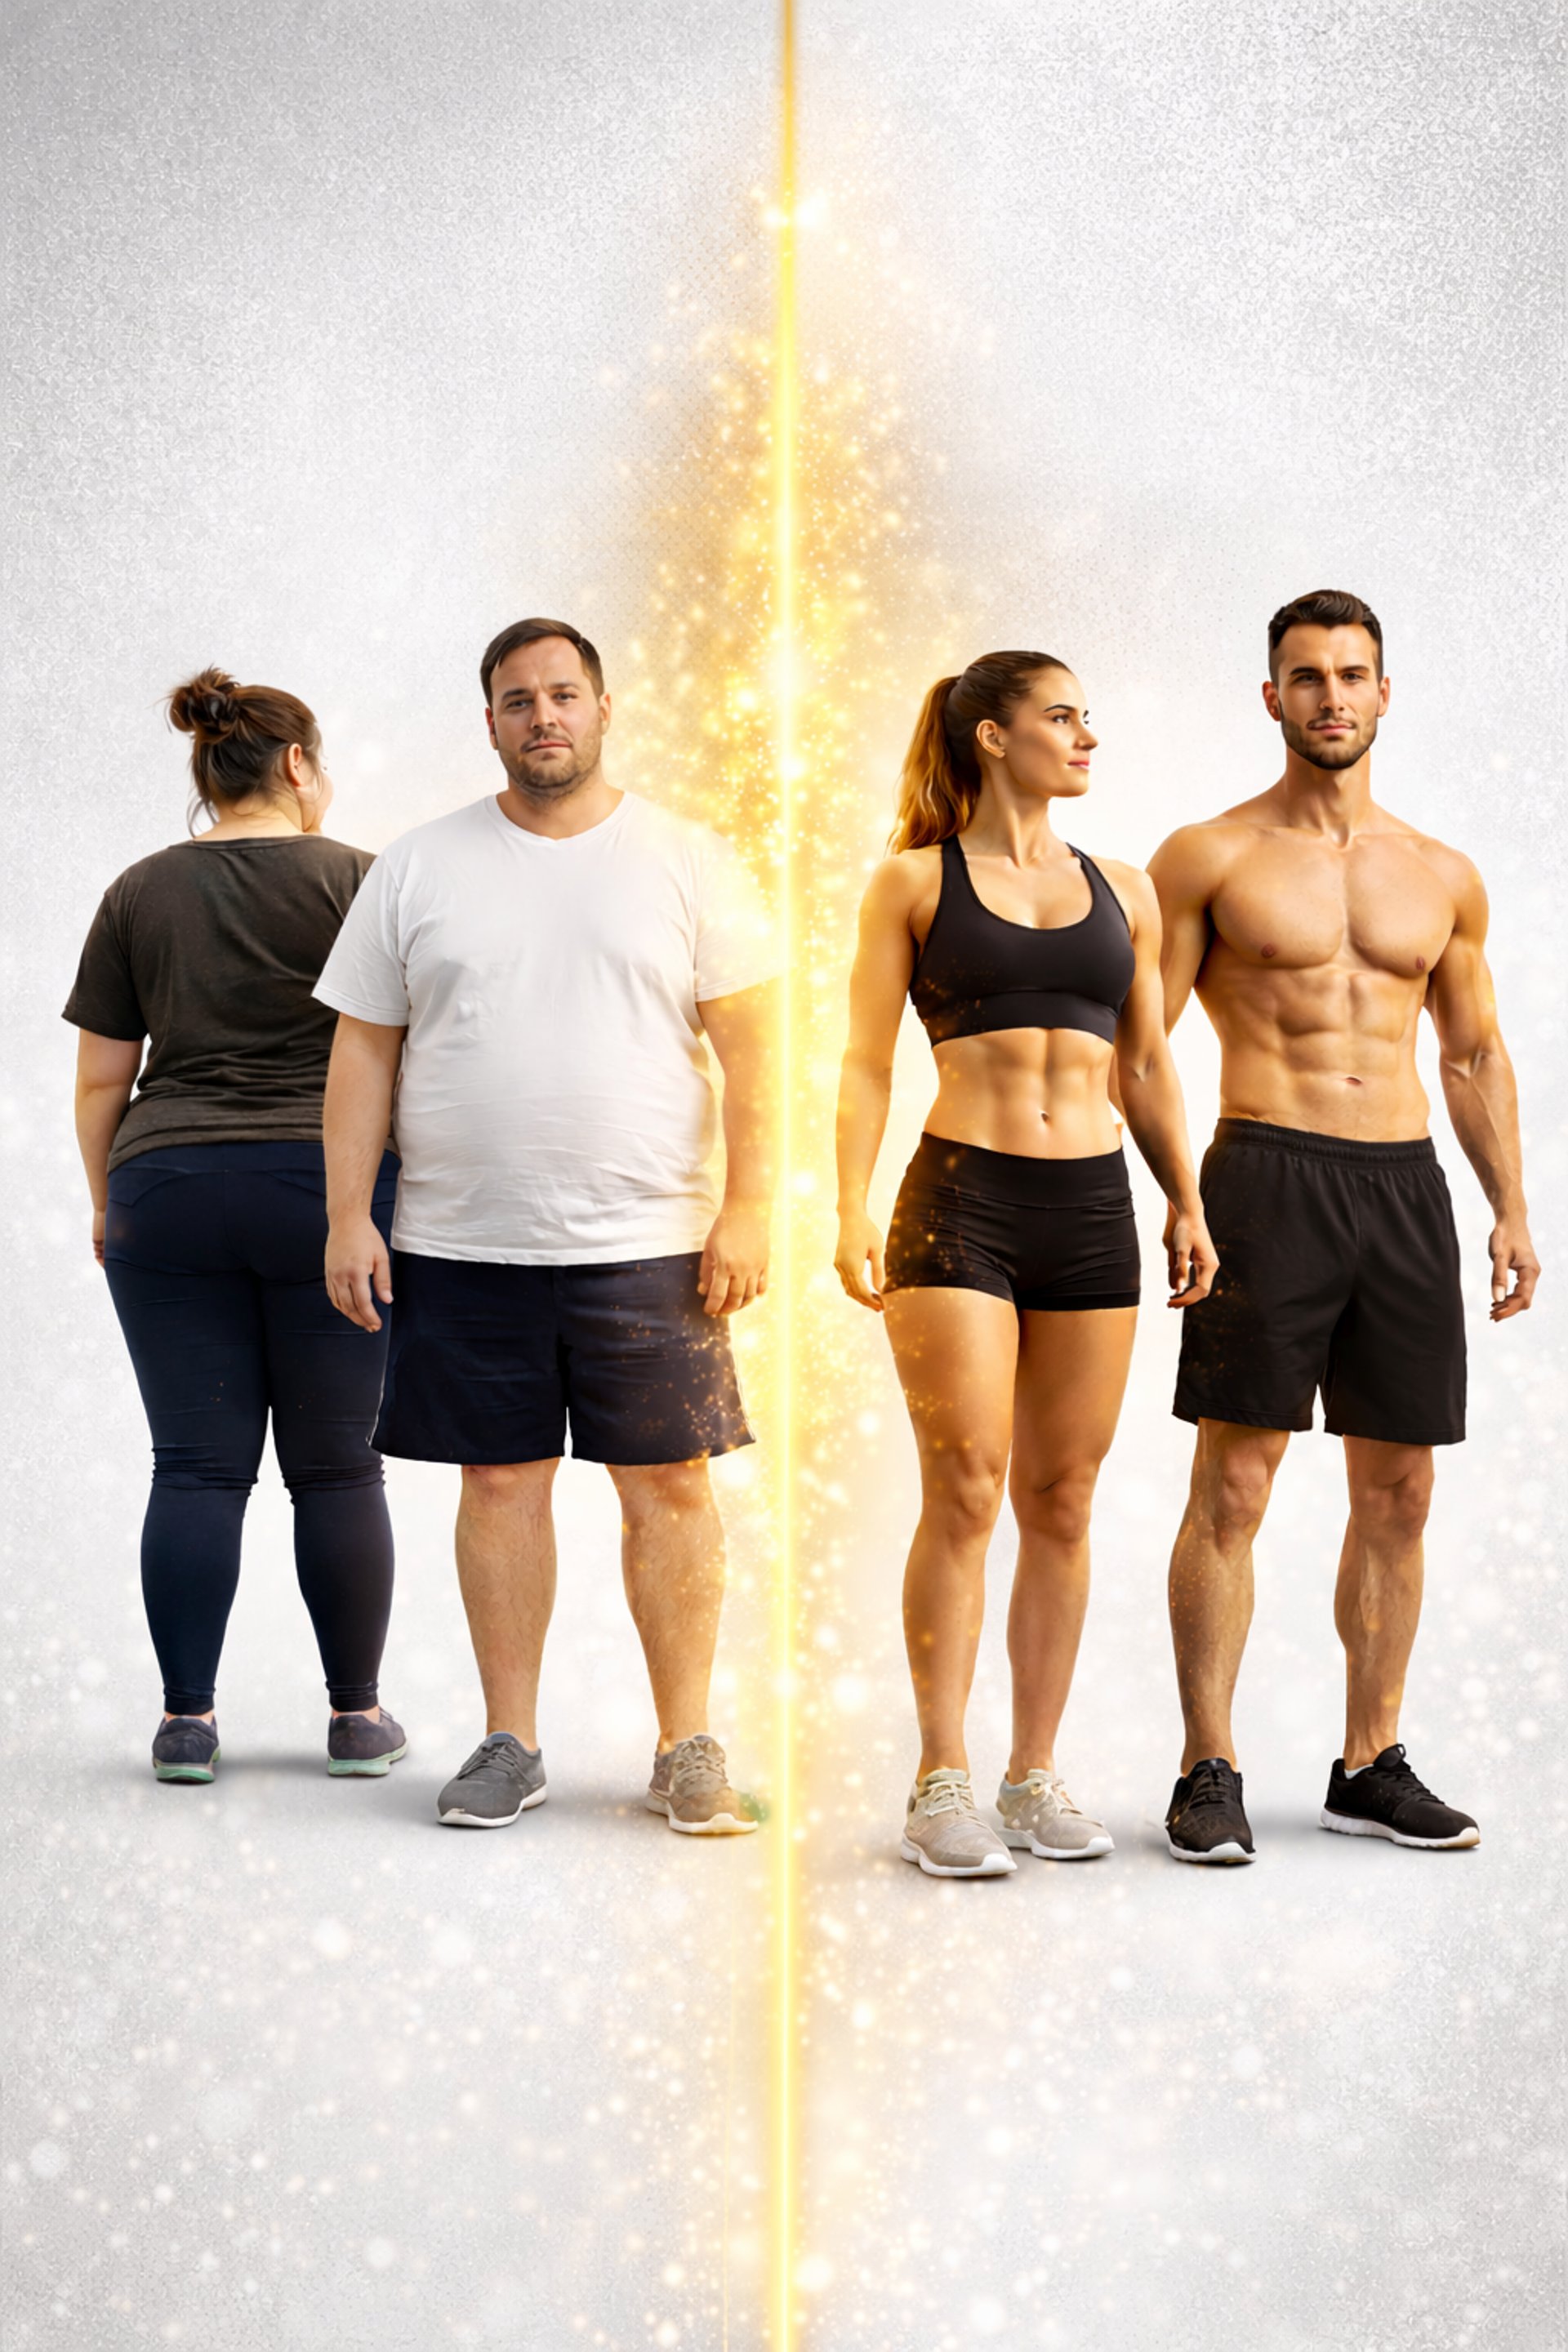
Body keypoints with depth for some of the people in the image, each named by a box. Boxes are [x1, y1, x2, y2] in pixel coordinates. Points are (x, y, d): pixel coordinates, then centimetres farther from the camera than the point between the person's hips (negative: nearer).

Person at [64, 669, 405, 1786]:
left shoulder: (140, 892, 6)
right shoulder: (355, 880, -1)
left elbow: (101, 1077, 7)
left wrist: (106, 1201, 18)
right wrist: (418, 1186, 9)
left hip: (167, 1191, 2)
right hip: (328, 1188, -2)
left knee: (197, 1467, 4)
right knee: (337, 1469, 5)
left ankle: (188, 1721, 4)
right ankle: (357, 1715, 11)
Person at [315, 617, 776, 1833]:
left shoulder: (688, 862, 3)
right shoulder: (418, 869, 8)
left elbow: (749, 1041, 0)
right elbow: (365, 1050, 8)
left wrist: (749, 1203, -8)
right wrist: (349, 1213, 1)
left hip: (647, 1241, -1)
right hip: (465, 1244, 2)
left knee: (668, 1484, 1)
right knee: (500, 1482, 7)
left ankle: (688, 1747, 11)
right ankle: (510, 1743, 18)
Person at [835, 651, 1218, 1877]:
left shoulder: (1124, 889, 15)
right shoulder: (915, 882, 5)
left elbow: (1148, 1066, 18)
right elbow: (868, 1060, 2)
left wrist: (1189, 1203, 10)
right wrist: (852, 1212, -9)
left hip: (1093, 1209, 4)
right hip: (962, 1200, -4)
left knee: (1063, 1503, 5)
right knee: (965, 1493, -9)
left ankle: (1036, 1774, 14)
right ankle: (943, 1784, -2)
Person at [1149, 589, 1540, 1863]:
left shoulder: (1444, 877, 14)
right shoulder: (1209, 858, 1)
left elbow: (1477, 1053, 20)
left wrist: (1513, 1209, 12)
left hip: (1407, 1183, 4)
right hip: (1267, 1177, -4)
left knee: (1399, 1491, 7)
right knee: (1234, 1486, -5)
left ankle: (1373, 1763, 18)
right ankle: (1209, 1771, 3)